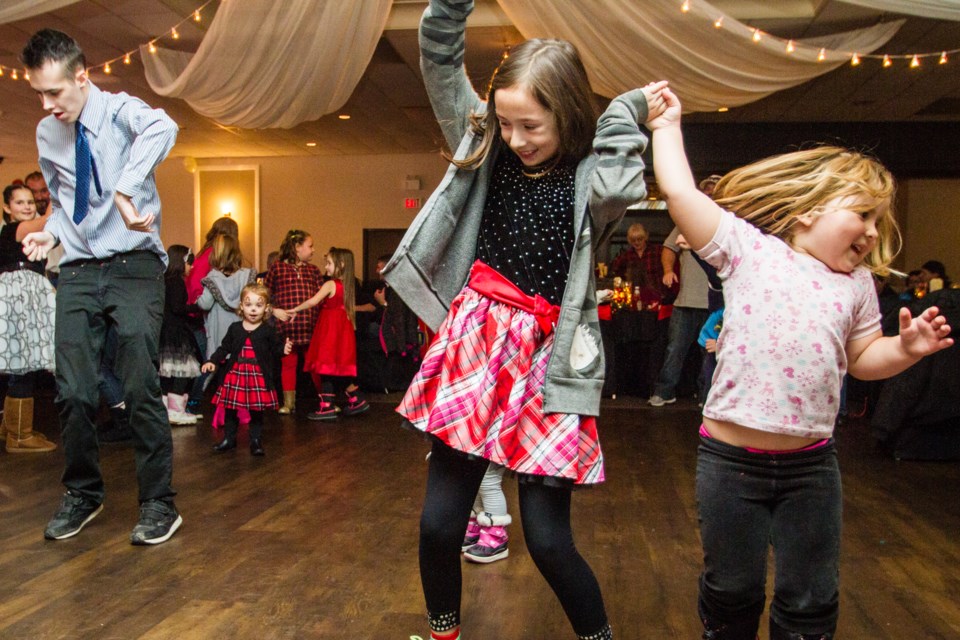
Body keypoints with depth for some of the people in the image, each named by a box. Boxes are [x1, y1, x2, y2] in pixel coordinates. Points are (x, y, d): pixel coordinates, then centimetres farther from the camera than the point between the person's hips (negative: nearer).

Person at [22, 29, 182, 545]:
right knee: (73, 391, 2)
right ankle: (82, 494, 23)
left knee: (140, 386, -10)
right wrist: (50, 231, 3)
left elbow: (162, 127, -31)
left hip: (133, 265, -5)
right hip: (78, 269, 5)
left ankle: (158, 504, 3)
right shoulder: (47, 134, 11)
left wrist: (125, 190, -42)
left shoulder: (119, 110, -6)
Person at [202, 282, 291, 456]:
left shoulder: (268, 331, -2)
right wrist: (212, 361, -3)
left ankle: (256, 441, 18)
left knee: (257, 410, 5)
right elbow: (224, 348, 7)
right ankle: (229, 438, 26)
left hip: (258, 376, -2)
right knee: (230, 408, 11)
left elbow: (276, 347, 1)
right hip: (235, 374, 2)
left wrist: (283, 349, -21)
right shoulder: (234, 328, 4)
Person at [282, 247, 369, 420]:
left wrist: (295, 310, -12)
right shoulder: (347, 286, 9)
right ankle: (357, 400, 17)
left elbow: (313, 301, -20)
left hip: (329, 331, -8)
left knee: (325, 368, -1)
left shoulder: (330, 284, -12)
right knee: (340, 369, 15)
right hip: (343, 330, 8)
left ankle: (327, 407, 0)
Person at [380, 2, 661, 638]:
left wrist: (631, 109, -12)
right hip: (474, 345, 3)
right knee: (439, 522, 5)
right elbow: (440, 61, 9)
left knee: (548, 537, -1)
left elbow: (618, 187, -27)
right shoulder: (488, 148, 8)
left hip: (548, 362, -3)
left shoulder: (593, 179, -3)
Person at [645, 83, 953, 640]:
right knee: (732, 591, 14)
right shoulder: (748, 248, -5)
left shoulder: (857, 283, 9)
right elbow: (680, 193, -8)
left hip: (811, 463, 4)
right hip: (731, 457, -4)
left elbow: (863, 358, 17)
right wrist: (668, 127, 2)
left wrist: (906, 349, -2)